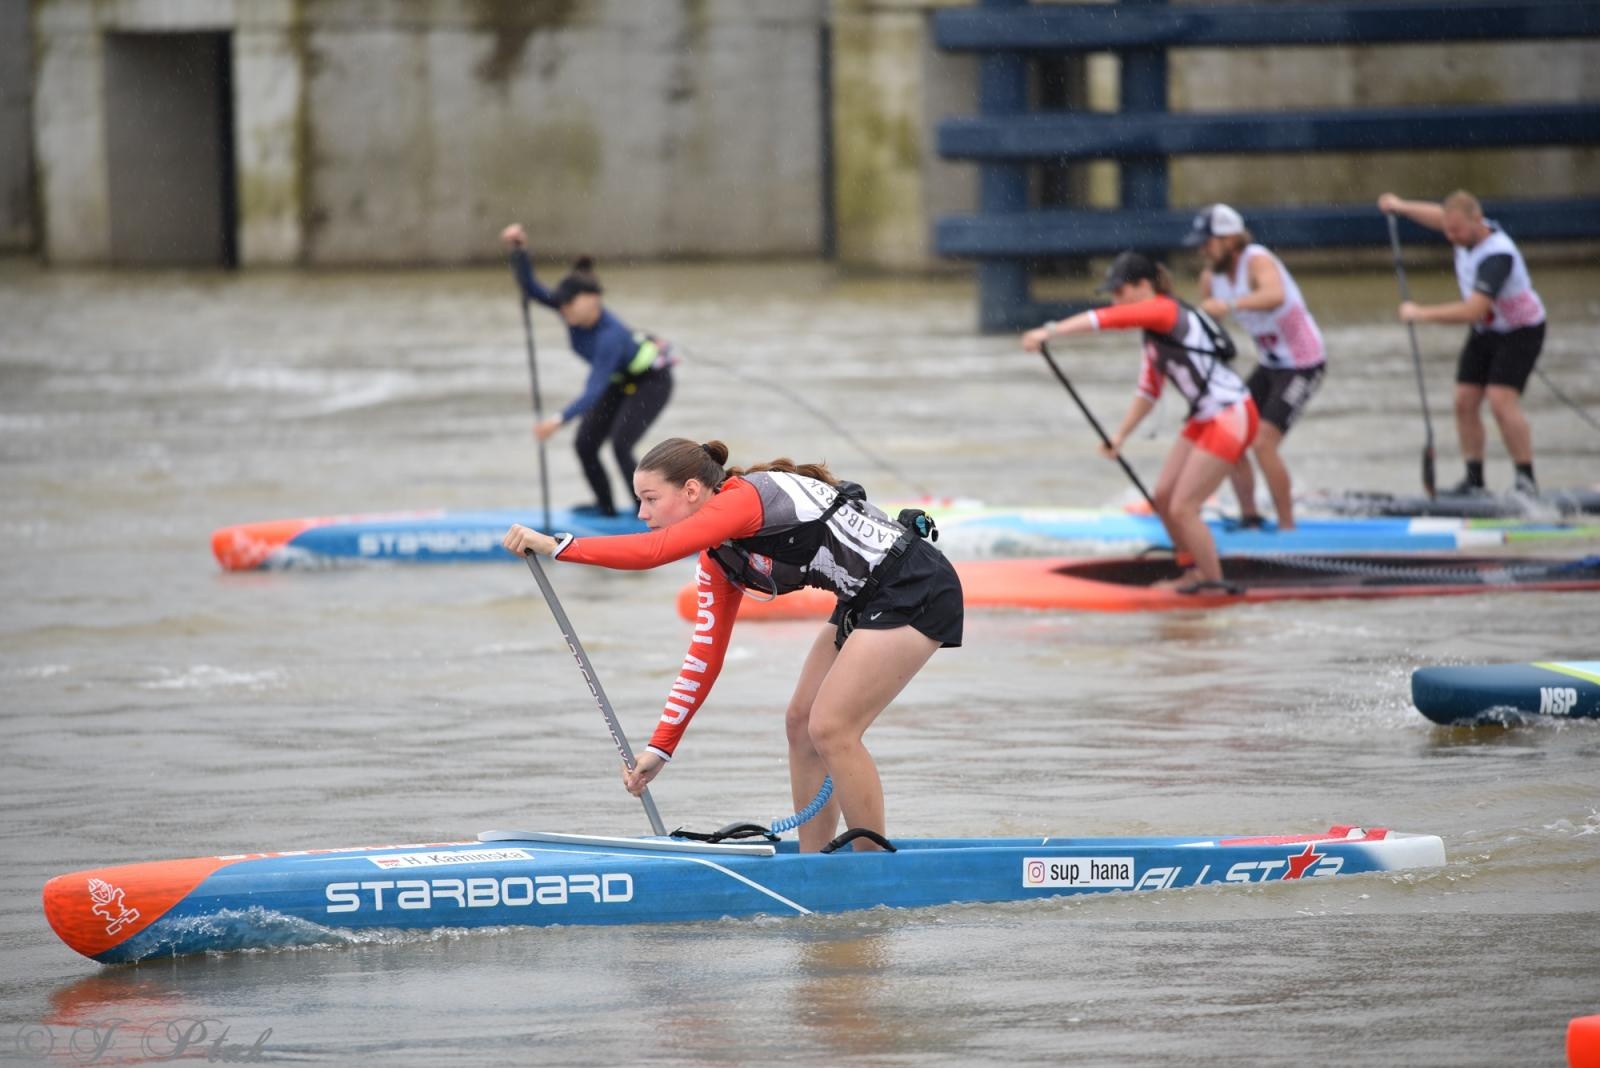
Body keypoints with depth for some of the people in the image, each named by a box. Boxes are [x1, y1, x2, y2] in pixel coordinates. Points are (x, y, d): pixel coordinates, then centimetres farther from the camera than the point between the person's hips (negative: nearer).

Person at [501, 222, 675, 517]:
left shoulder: (609, 335, -40)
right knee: (585, 445, 4)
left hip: (652, 380, -8)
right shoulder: (573, 310, -19)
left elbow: (593, 391, -45)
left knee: (620, 444, -21)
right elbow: (532, 289, -21)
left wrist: (560, 420, -56)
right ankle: (606, 507, 24)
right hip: (622, 380, 8)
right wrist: (520, 252, -37)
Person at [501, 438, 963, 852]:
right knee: (802, 723, 8)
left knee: (831, 729, -11)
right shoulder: (718, 559, 9)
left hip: (915, 591, -10)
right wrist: (661, 747, 6)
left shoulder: (743, 498, -19)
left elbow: (651, 551, -32)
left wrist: (556, 545, -29)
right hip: (866, 602, 10)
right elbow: (705, 657, 9)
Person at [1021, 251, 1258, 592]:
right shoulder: (1153, 333, 14)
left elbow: (1106, 319, -27)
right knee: (1163, 497, 11)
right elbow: (1148, 392, 19)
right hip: (1206, 419, 10)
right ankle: (1196, 573, 24)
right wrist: (1119, 436, 12)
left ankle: (1214, 585, 3)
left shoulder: (1164, 311, -15)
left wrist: (1048, 332, -33)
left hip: (1231, 417, -10)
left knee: (1182, 508, -8)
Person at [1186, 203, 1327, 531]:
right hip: (1269, 365, 8)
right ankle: (1249, 517, 16)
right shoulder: (1211, 276, -2)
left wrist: (1231, 304, -64)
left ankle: (1287, 527, -8)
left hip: (1302, 365, -8)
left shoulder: (1257, 262, -27)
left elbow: (1275, 295, -49)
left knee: (1264, 442, -18)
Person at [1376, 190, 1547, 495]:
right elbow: (1437, 215, 17)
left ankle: (1526, 479, -14)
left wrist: (1421, 313, -33)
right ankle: (1474, 479, 7)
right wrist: (1401, 207, 5)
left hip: (1520, 332, -8)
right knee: (1465, 401, 0)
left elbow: (1473, 311, -40)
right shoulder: (1469, 232, -8)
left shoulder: (1497, 256, -34)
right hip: (1484, 332, 8)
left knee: (1502, 401, -21)